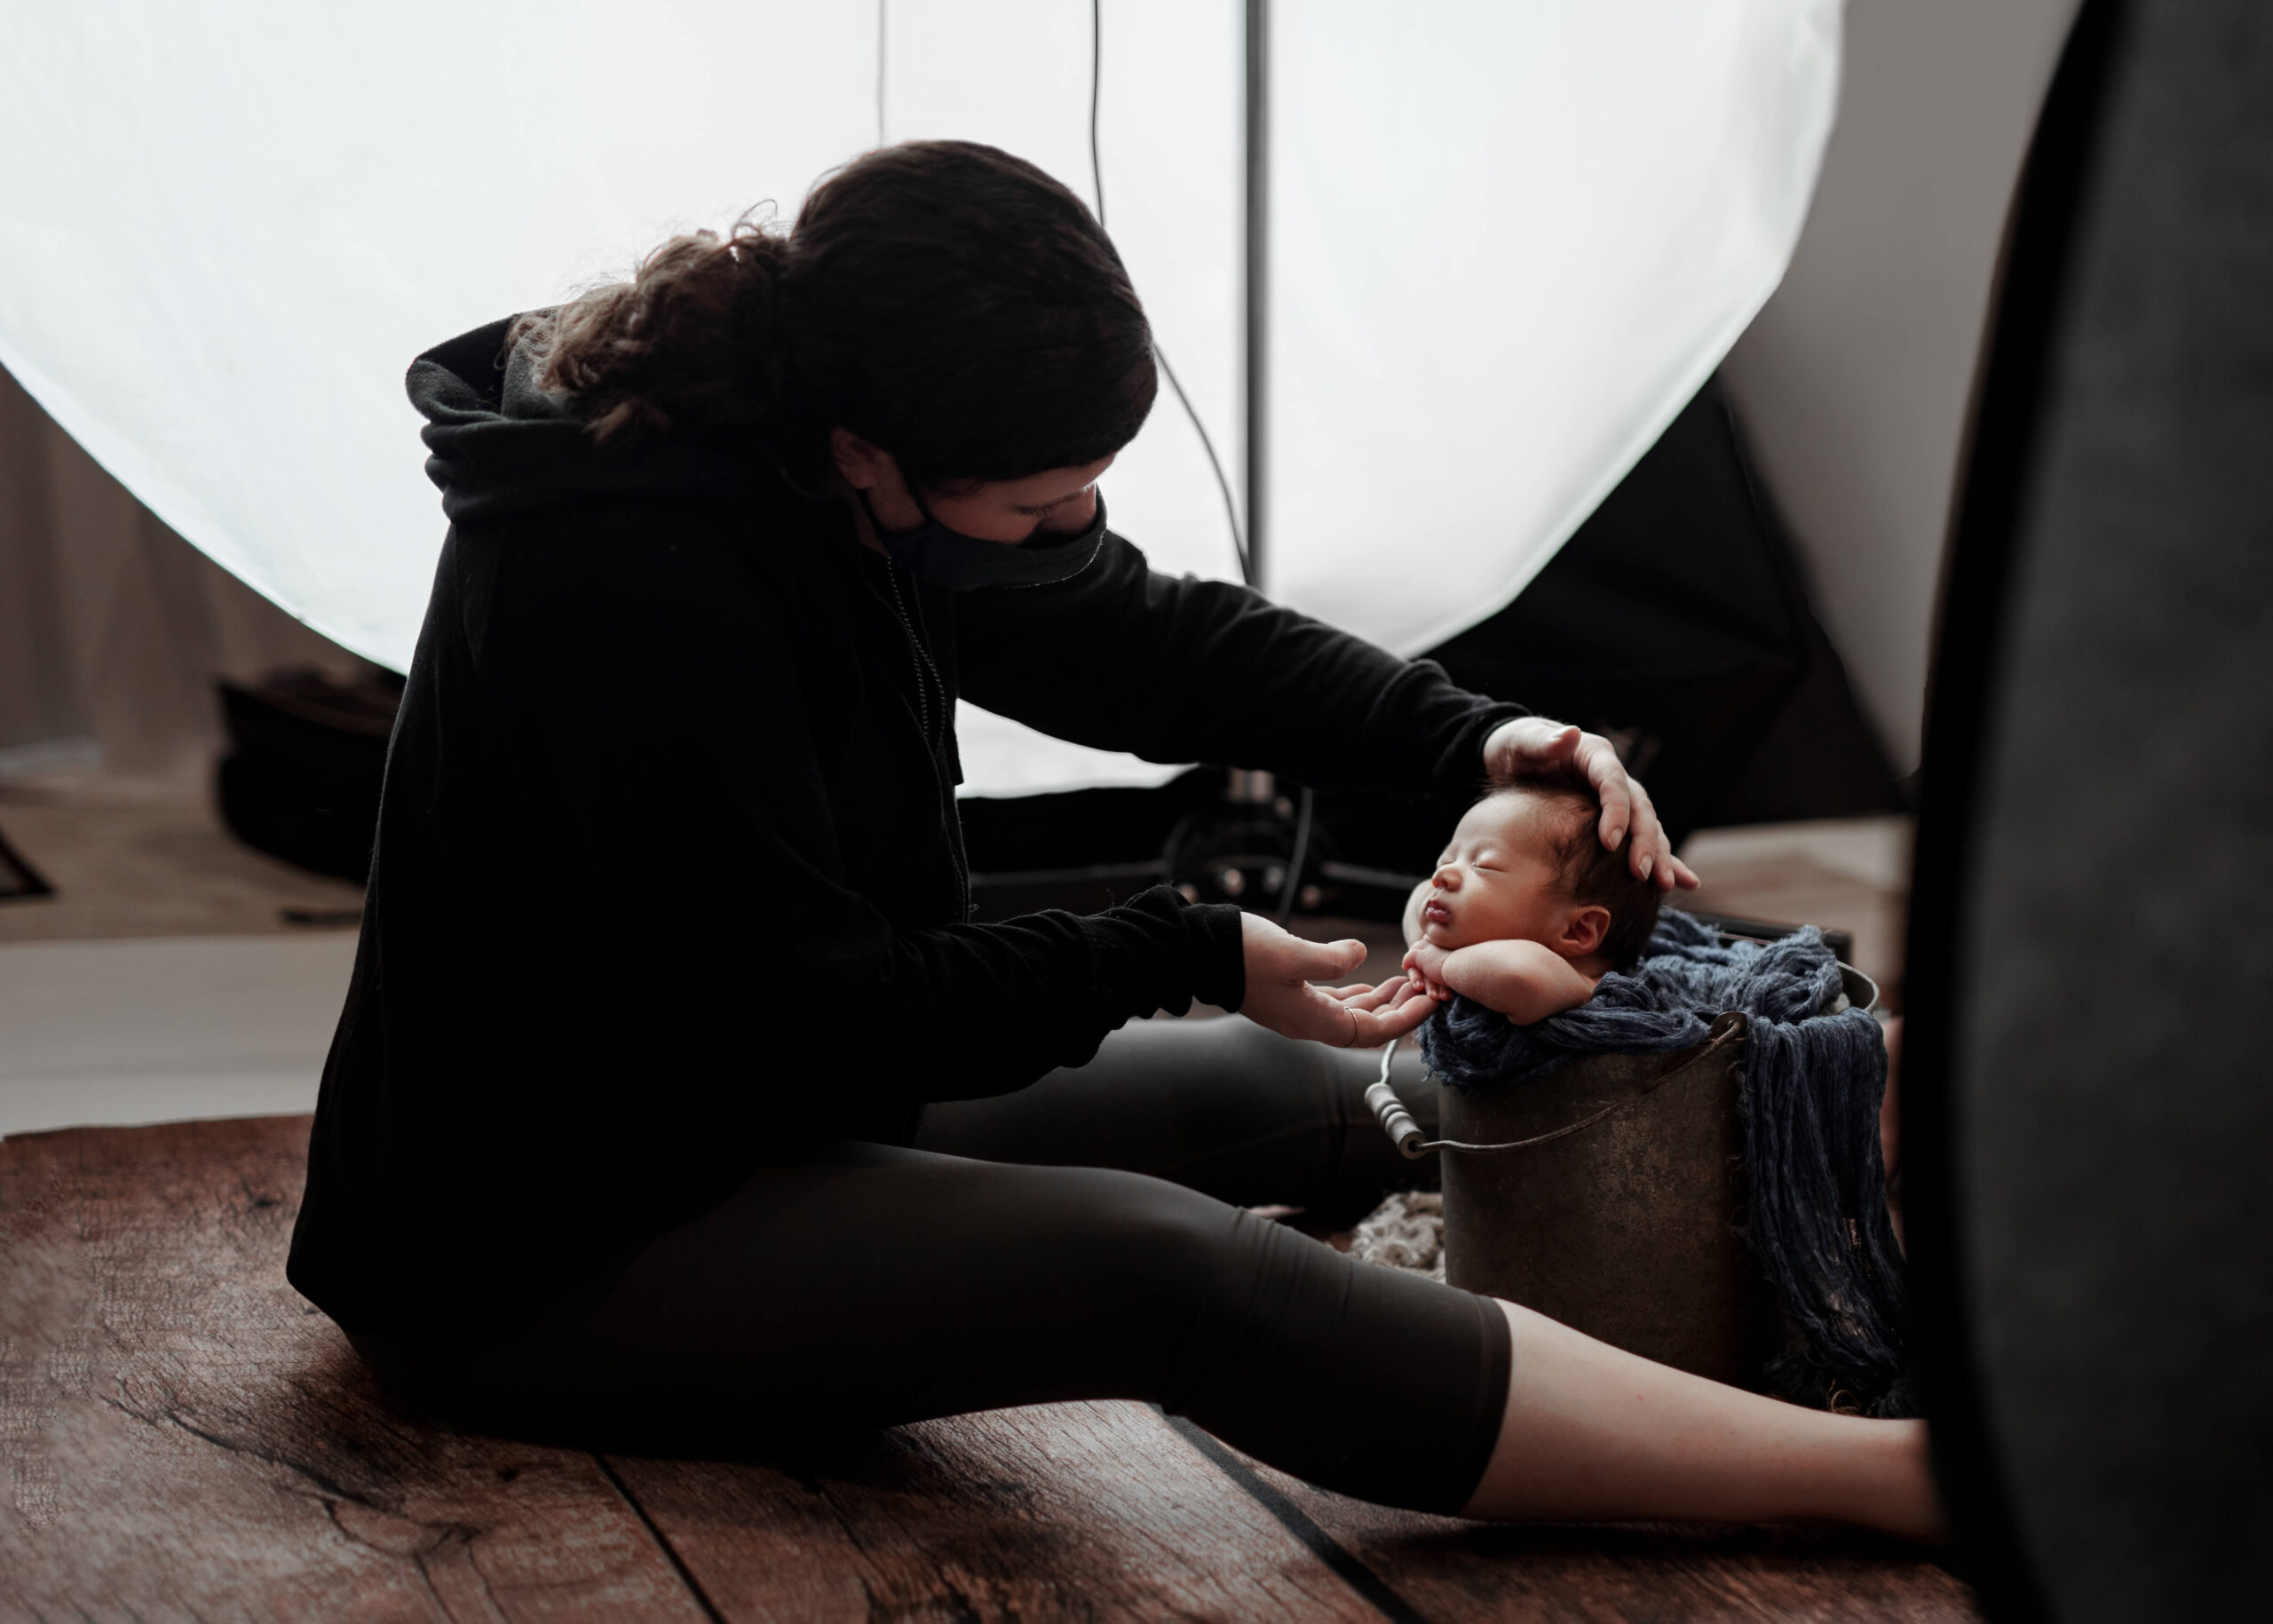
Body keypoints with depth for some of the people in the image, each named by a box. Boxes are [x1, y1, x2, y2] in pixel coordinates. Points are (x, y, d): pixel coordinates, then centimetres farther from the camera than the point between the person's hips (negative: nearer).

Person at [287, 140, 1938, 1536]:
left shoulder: (831, 475, -3)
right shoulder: (625, 569, -29)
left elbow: (1152, 641, 8)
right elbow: (804, 1014, -23)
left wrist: (1480, 736, -5)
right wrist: (1186, 952, -17)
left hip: (740, 1118, 9)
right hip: (544, 1241, -9)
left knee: (1236, 1090, 15)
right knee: (1178, 1272, -24)